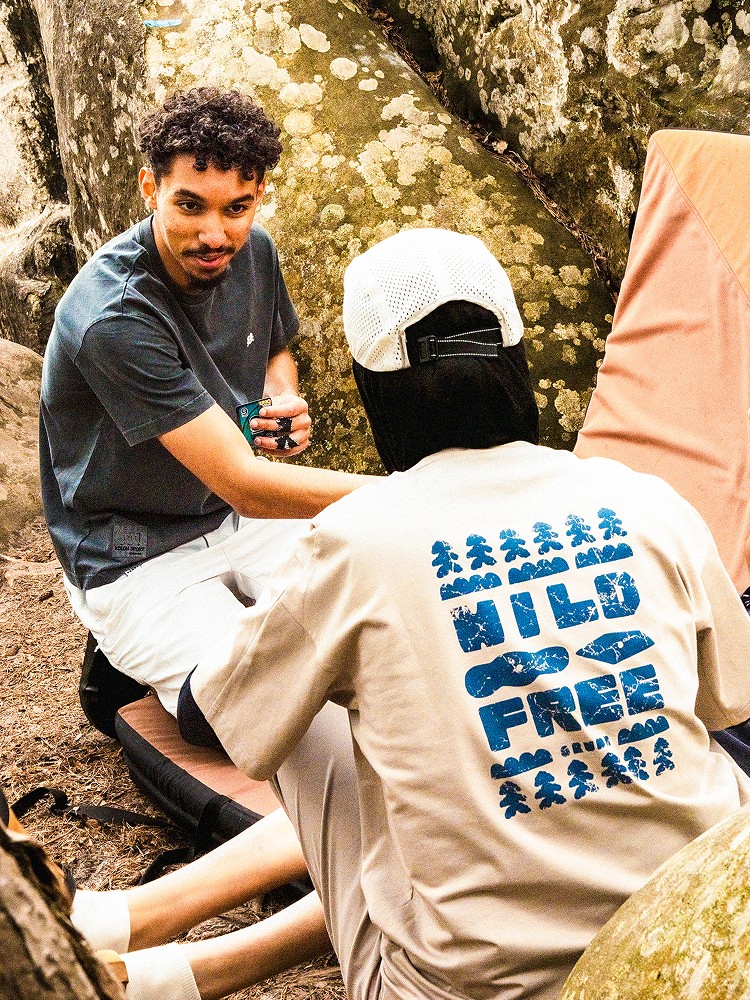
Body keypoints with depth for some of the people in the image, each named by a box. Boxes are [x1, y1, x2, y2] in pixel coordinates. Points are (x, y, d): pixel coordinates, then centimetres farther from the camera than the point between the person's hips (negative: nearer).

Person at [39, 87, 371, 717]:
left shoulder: (253, 251, -4)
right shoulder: (115, 316, -28)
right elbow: (244, 485, -30)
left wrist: (286, 404, -4)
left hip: (242, 517, 7)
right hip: (139, 562, -7)